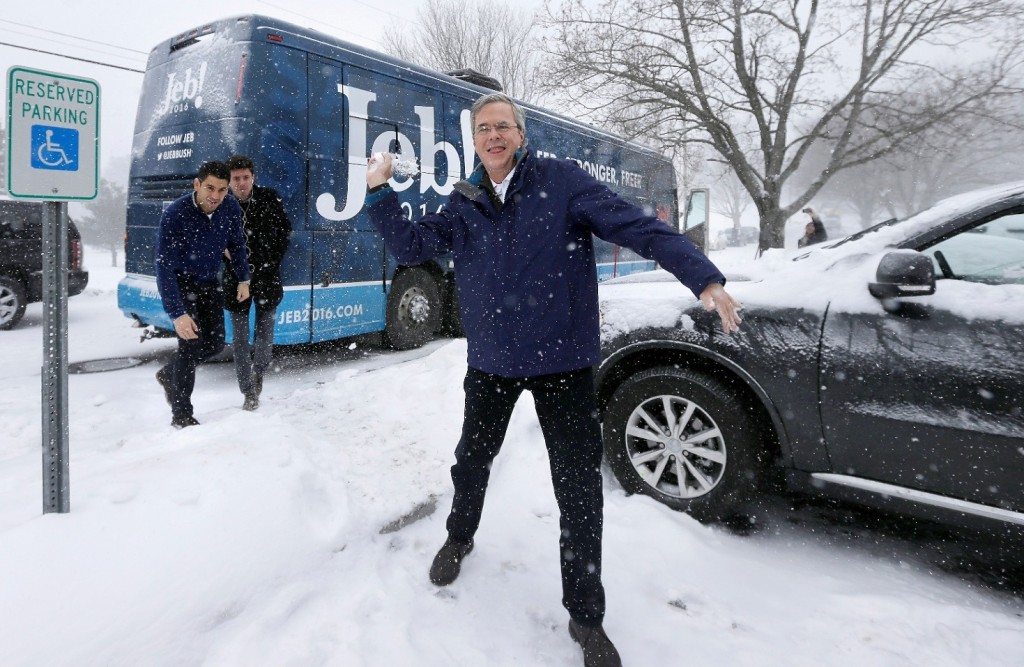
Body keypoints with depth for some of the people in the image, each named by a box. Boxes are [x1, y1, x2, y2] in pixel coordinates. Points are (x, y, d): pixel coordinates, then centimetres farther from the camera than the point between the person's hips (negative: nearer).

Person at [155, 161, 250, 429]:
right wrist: (177, 314, -34)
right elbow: (164, 267, -29)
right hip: (179, 283, -5)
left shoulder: (230, 208, -15)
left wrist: (243, 280, 8)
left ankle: (168, 374, 36)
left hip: (209, 282, 5)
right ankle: (181, 416, 0)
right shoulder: (175, 214, -29)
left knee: (215, 343, 6)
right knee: (191, 342, -15)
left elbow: (237, 244, 6)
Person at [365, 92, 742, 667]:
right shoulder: (463, 206, 6)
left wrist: (704, 277, -23)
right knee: (473, 459, 21)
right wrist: (380, 191, -5)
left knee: (580, 487, 0)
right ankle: (460, 538, 54)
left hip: (564, 362, -3)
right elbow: (410, 246, 5)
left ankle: (586, 616, 21)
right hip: (491, 362, 4)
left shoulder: (562, 181, -7)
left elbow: (639, 227, -14)